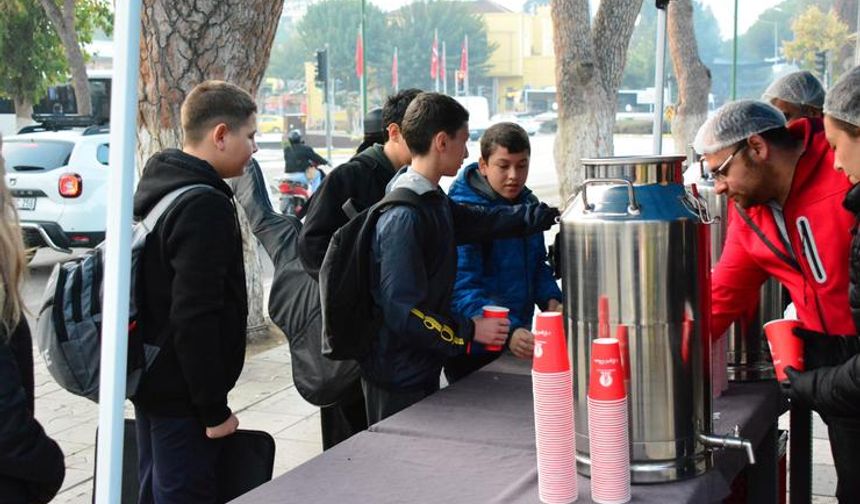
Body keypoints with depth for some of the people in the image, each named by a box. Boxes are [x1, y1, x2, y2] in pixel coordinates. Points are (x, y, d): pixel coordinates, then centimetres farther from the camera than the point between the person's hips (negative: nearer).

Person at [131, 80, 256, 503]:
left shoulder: (155, 187, 10)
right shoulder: (205, 204, -21)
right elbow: (195, 316, -26)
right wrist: (214, 409, -19)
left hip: (150, 383, 10)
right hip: (181, 395, -10)